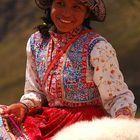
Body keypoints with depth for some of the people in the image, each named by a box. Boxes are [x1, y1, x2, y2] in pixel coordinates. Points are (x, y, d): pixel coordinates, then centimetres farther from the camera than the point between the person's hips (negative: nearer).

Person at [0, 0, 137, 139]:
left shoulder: (97, 47, -9)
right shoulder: (35, 42, 7)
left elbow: (118, 96, -8)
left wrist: (123, 116, -28)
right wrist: (23, 106, -5)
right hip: (48, 118, 4)